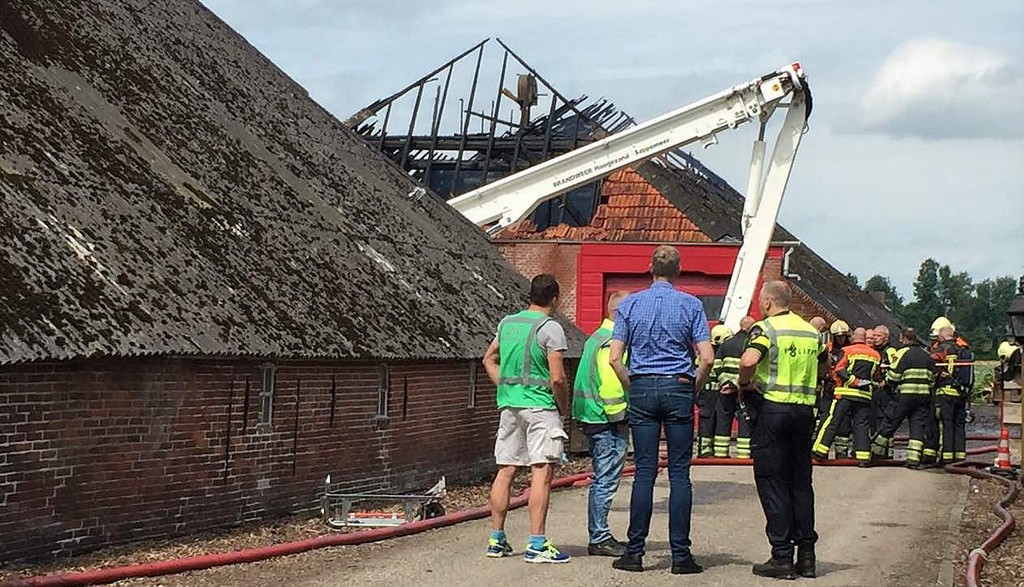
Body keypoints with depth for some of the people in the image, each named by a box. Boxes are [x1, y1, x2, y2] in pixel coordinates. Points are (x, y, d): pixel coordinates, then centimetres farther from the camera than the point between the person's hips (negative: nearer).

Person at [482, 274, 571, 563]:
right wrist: (563, 406, 1)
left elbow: (489, 359, 22)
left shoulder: (507, 323, 11)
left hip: (509, 406, 7)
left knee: (505, 471, 10)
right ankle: (536, 545, -10)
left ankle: (497, 540, 16)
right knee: (542, 472, -6)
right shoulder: (550, 328, -9)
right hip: (540, 406, -7)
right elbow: (557, 378, -14)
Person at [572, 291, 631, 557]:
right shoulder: (612, 341, -15)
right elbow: (610, 382, -22)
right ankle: (599, 539, -3)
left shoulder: (598, 338, 18)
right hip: (608, 421, -11)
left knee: (603, 479, 15)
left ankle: (600, 535, 21)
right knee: (606, 480, -6)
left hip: (594, 418, 11)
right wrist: (618, 416, -17)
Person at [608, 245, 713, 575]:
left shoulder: (630, 304, 4)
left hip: (642, 388, 1)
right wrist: (695, 387, 8)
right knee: (679, 473, 1)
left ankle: (635, 551, 3)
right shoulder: (690, 305, 0)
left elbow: (615, 358, -2)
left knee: (644, 472, 3)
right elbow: (707, 358, -7)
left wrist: (631, 387, 10)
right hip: (678, 388, -1)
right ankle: (680, 555, 1)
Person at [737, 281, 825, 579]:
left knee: (772, 483, 0)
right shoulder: (811, 331, 13)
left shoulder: (766, 328, -9)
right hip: (805, 409, 6)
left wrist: (745, 383, -8)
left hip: (772, 408, -6)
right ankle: (806, 555, 13)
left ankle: (782, 557, -2)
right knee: (801, 482, 12)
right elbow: (823, 363, 27)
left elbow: (749, 360, -26)